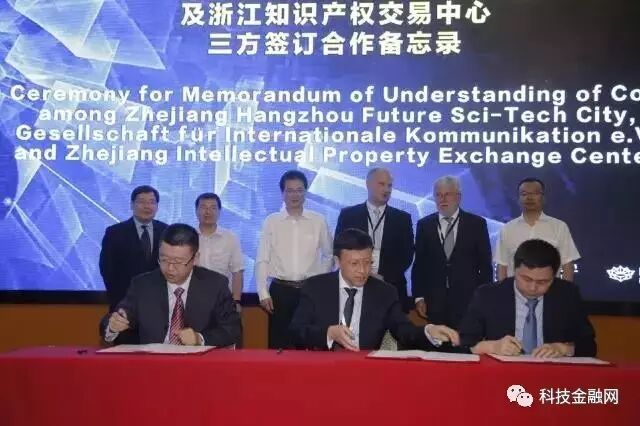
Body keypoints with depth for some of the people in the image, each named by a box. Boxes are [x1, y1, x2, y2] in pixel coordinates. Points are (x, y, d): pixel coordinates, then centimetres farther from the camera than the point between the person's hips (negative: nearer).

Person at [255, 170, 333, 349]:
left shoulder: (319, 221, 2)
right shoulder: (271, 221, 1)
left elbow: (328, 255, 13)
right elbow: (262, 260, 1)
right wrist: (263, 293, -5)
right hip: (280, 290, 0)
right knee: (278, 344, 5)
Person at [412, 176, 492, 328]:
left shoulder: (476, 224, 3)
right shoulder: (424, 225, 7)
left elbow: (485, 264, 4)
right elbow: (419, 264, 8)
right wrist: (419, 297, 2)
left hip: (468, 301, -1)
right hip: (433, 303, 1)